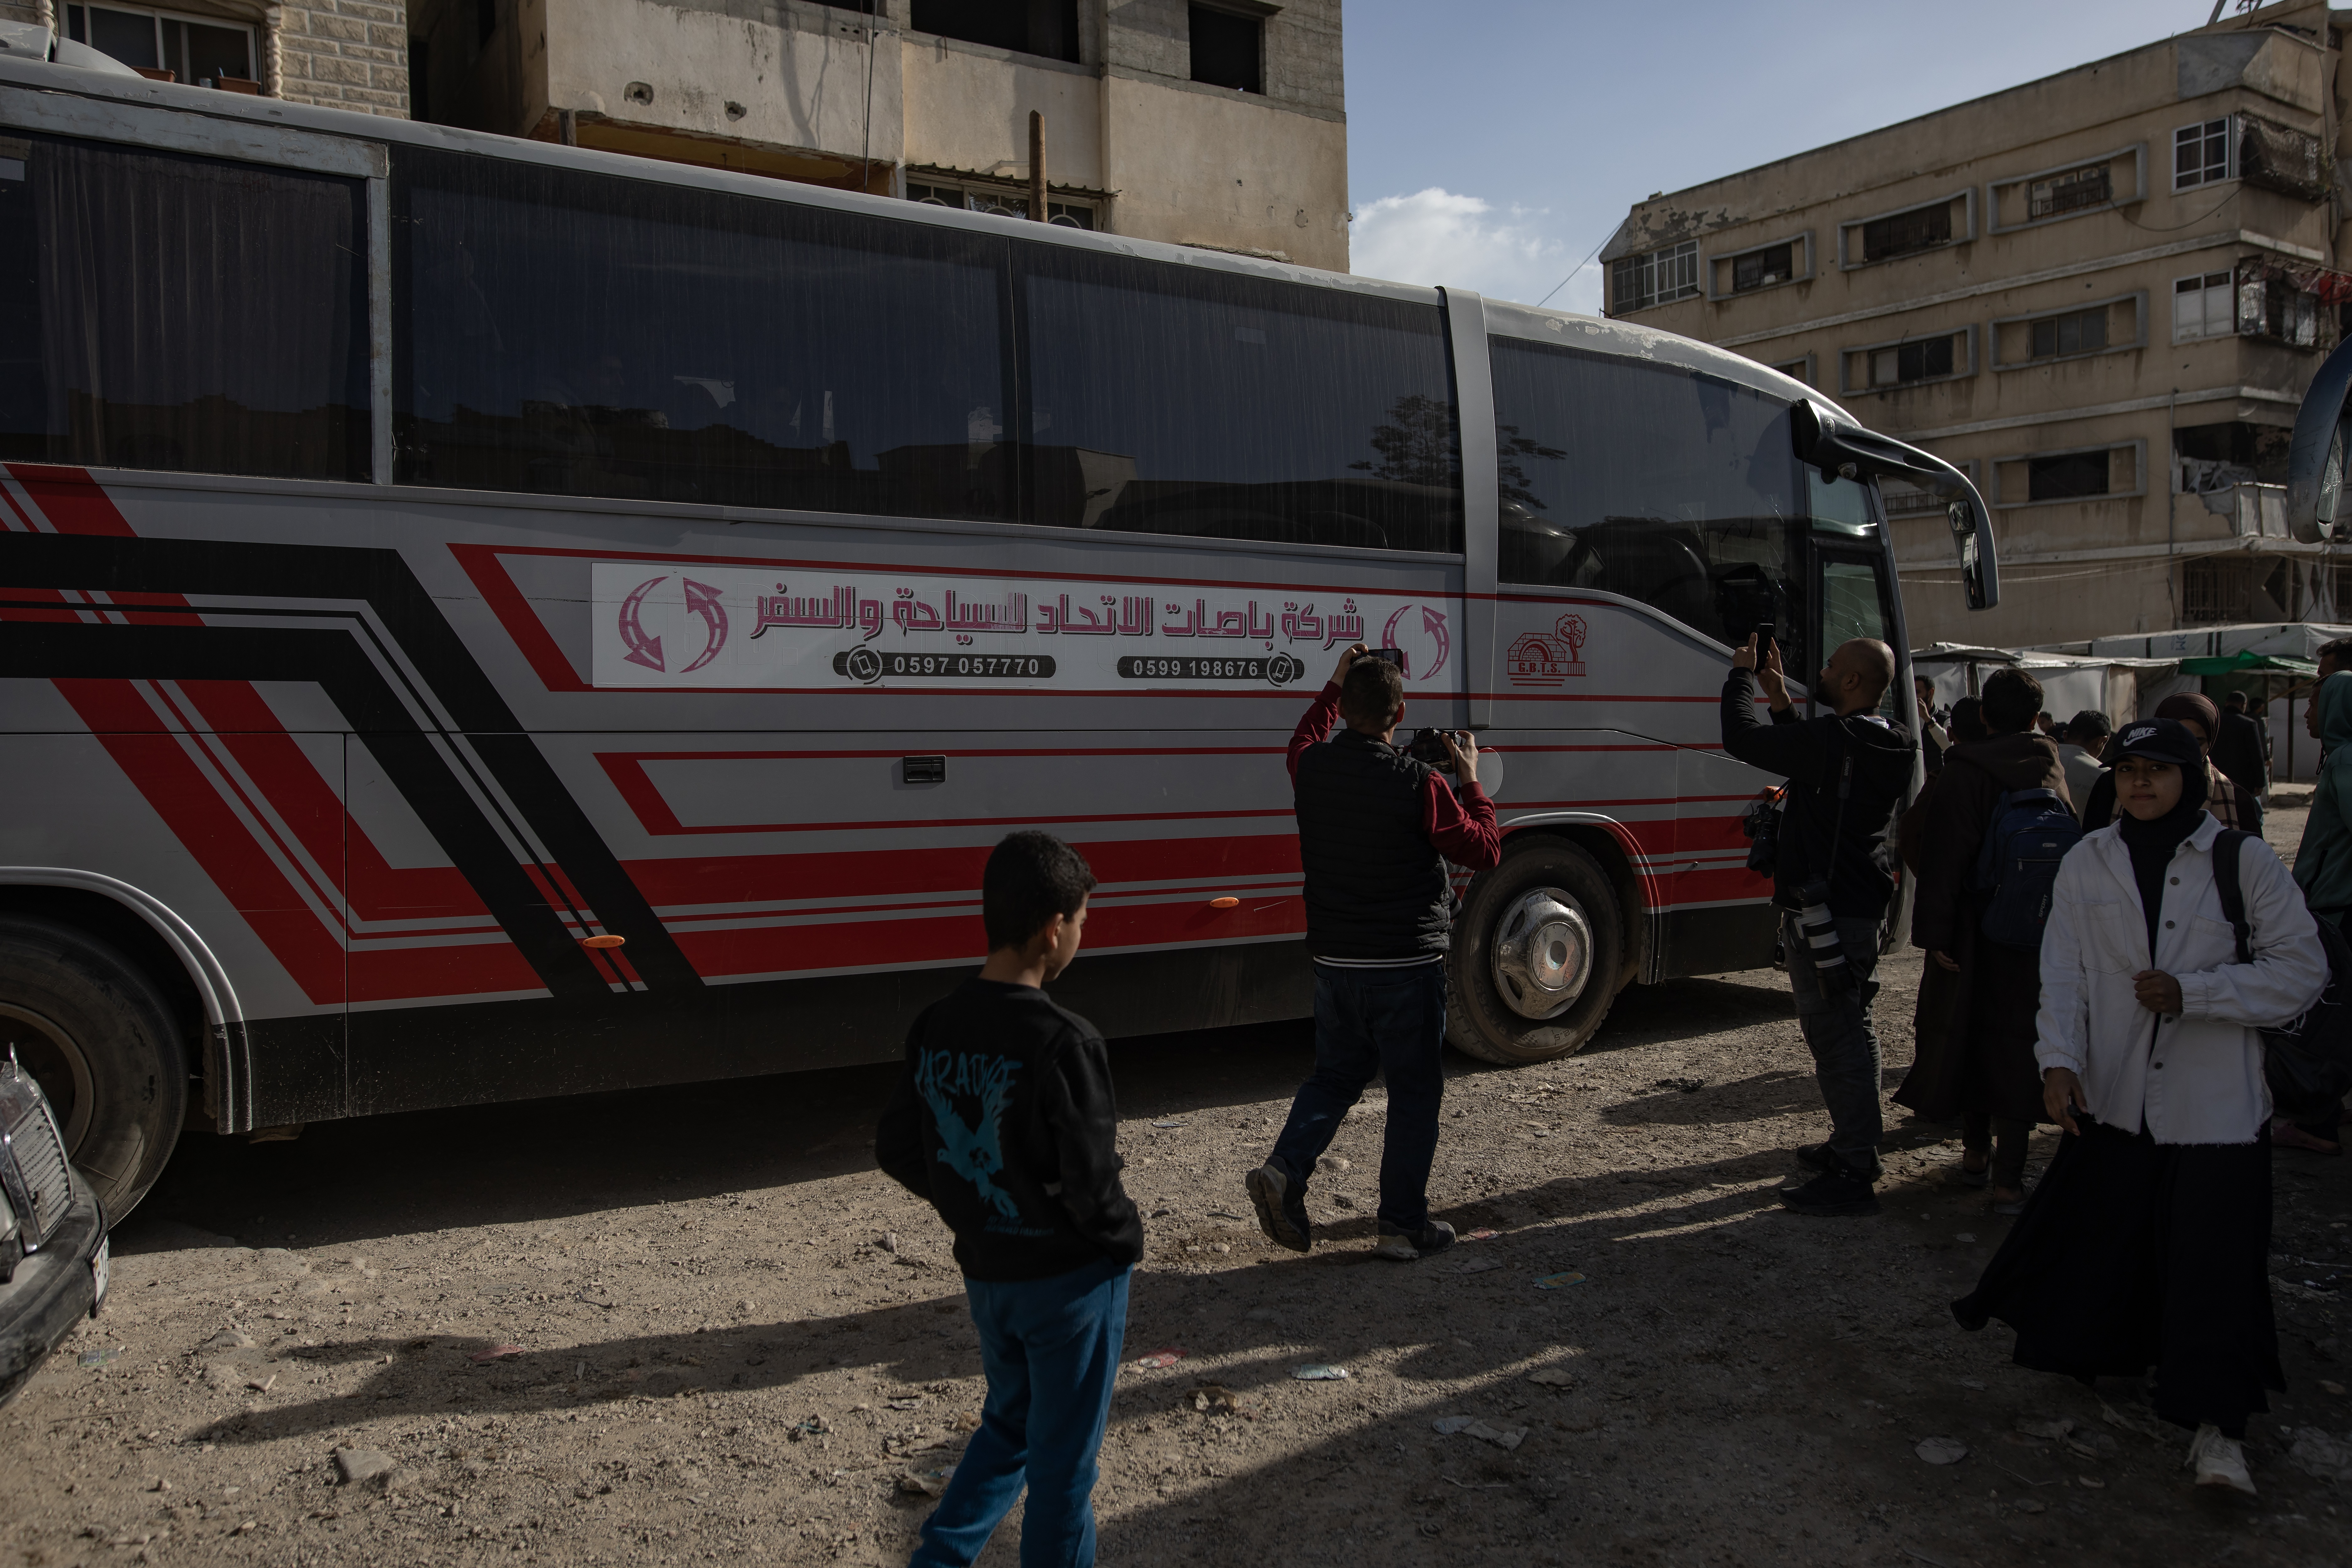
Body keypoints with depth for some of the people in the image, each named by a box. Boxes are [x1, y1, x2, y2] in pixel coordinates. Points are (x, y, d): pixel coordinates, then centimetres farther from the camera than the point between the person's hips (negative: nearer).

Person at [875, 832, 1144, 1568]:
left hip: (984, 1272, 6)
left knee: (1009, 1425, 27)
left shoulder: (935, 1028, -4)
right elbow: (1090, 1180, -23)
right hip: (1071, 1279, -6)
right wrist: (1125, 1236, -4)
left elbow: (897, 1150, 2)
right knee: (1063, 1457, 12)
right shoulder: (1063, 1042, -24)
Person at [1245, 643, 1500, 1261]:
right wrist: (1471, 782, 6)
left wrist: (1335, 683, 29)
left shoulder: (1312, 769, -3)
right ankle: (1404, 1226, 13)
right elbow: (1484, 850, -5)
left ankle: (1285, 1169, 2)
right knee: (1414, 1091, 8)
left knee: (1336, 1074, 21)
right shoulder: (1420, 785, -17)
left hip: (1334, 961, 5)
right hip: (1406, 965, -5)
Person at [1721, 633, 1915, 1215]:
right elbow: (1805, 757, 23)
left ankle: (1853, 1176, 0)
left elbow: (1743, 738, -19)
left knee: (1835, 1037, -5)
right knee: (1851, 1029, 21)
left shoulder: (1833, 740, -22)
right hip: (1860, 907, 10)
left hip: (1823, 913, -10)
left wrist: (1741, 675, -3)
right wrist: (1779, 700, 16)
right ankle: (1856, 1144, 36)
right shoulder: (1884, 747, 9)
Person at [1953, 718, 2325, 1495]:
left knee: (2214, 1258, -3)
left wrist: (2193, 992, -15)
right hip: (2113, 1099, 3)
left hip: (2216, 1108, -2)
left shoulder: (2243, 861, -3)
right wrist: (2059, 1061, -14)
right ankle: (2091, 1353, 38)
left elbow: (2301, 968, -3)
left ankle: (2216, 1427, 7)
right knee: (2097, 1240, 13)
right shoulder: (2086, 864, 4)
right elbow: (2064, 972, -1)